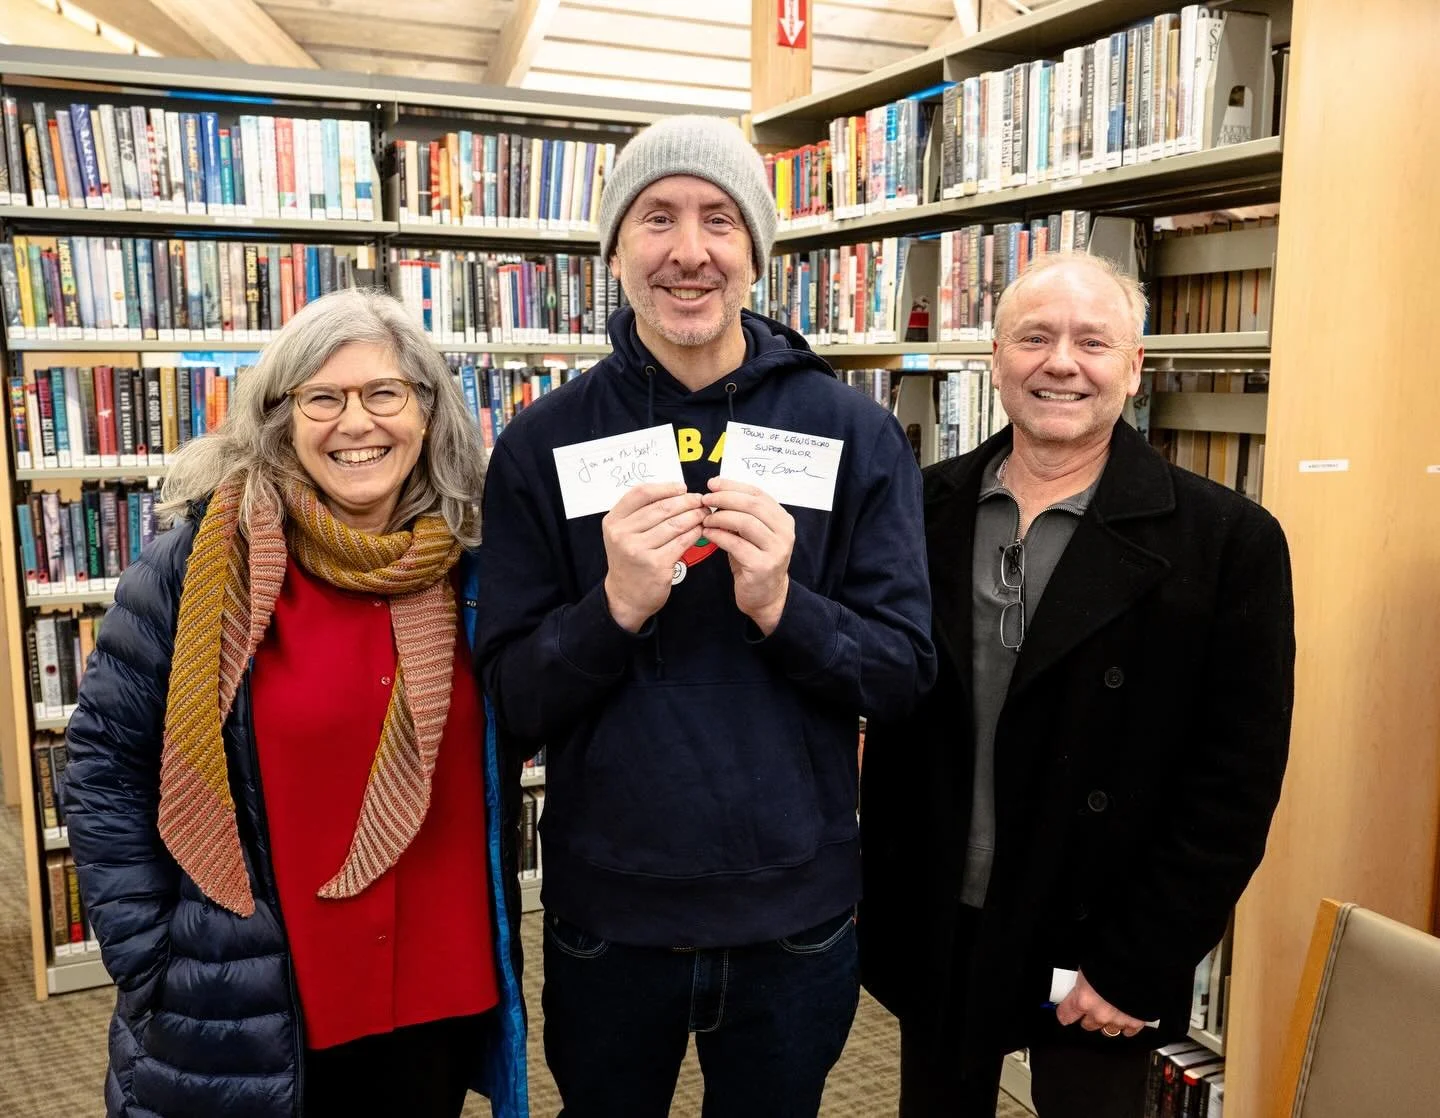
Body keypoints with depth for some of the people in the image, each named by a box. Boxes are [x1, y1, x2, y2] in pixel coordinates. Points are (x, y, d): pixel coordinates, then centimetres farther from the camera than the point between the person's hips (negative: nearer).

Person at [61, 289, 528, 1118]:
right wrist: (152, 962, -8)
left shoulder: (470, 561, -2)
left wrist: (494, 942, 8)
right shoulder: (207, 558, -12)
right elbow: (105, 767, -7)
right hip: (242, 1019, -2)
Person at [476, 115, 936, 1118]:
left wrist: (783, 606, -24)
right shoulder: (542, 446, -7)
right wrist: (615, 606, -26)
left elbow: (907, 669, -6)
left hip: (796, 916, 0)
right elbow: (514, 704, -7)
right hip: (605, 917, 1)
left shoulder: (855, 433, -7)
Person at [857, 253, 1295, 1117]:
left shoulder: (1228, 541, -11)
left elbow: (1234, 783, -11)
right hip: (930, 931, 4)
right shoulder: (925, 510, -2)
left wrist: (1136, 966, -12)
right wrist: (879, 901, -2)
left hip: (1093, 954, -3)